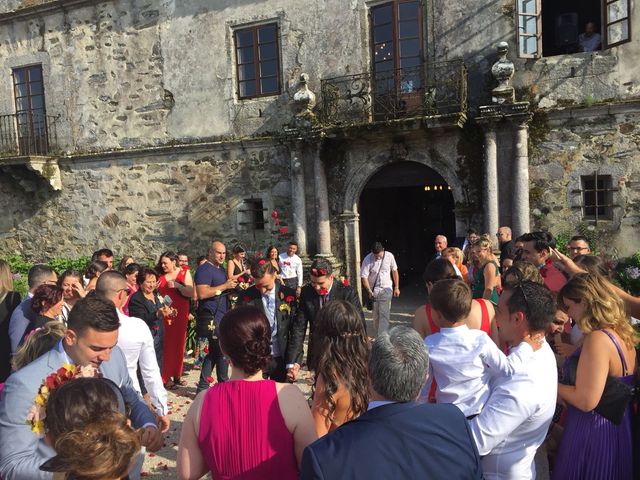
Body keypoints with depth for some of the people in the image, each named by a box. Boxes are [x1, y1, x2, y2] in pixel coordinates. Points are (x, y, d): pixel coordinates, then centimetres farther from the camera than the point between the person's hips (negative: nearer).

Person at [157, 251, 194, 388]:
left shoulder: (184, 273, 2)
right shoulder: (160, 275, 2)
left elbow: (190, 293, -9)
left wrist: (177, 285, -23)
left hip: (180, 314, 1)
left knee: (179, 343, 7)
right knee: (166, 345, -4)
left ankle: (177, 375, 20)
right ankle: (166, 377, 5)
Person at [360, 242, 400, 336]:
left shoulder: (389, 256, -7)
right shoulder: (367, 260, -13)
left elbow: (394, 271, 6)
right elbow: (364, 277, -12)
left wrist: (396, 287, 5)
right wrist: (369, 291, -21)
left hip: (386, 289, 0)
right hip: (374, 290, 0)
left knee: (384, 314, -11)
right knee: (375, 315, 7)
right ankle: (377, 336, 22)